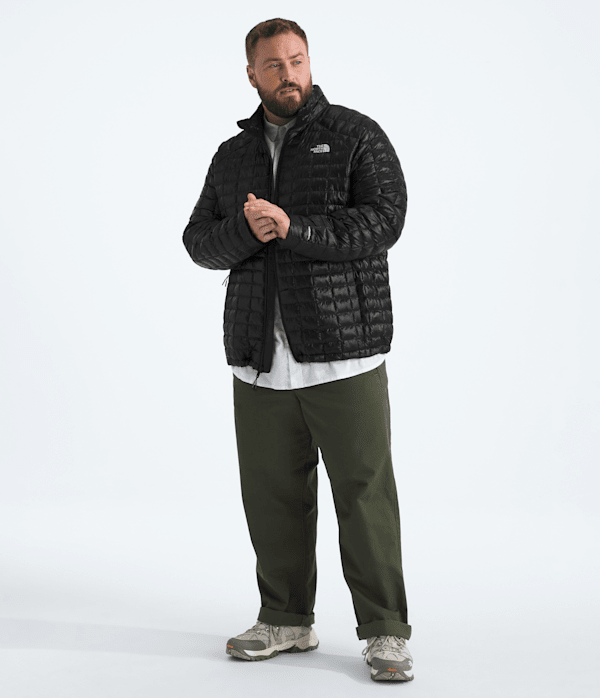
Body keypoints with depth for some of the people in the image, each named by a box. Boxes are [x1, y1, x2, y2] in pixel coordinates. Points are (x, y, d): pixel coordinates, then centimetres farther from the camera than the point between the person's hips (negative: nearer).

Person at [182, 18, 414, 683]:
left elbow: (384, 219, -11)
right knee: (273, 496, 9)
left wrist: (292, 228, -19)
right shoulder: (233, 155, 17)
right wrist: (245, 232, -11)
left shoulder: (356, 135, 2)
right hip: (259, 358, 4)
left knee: (365, 492, -3)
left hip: (343, 353, -4)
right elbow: (199, 241, 11)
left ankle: (385, 633, 7)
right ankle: (286, 621, 24)